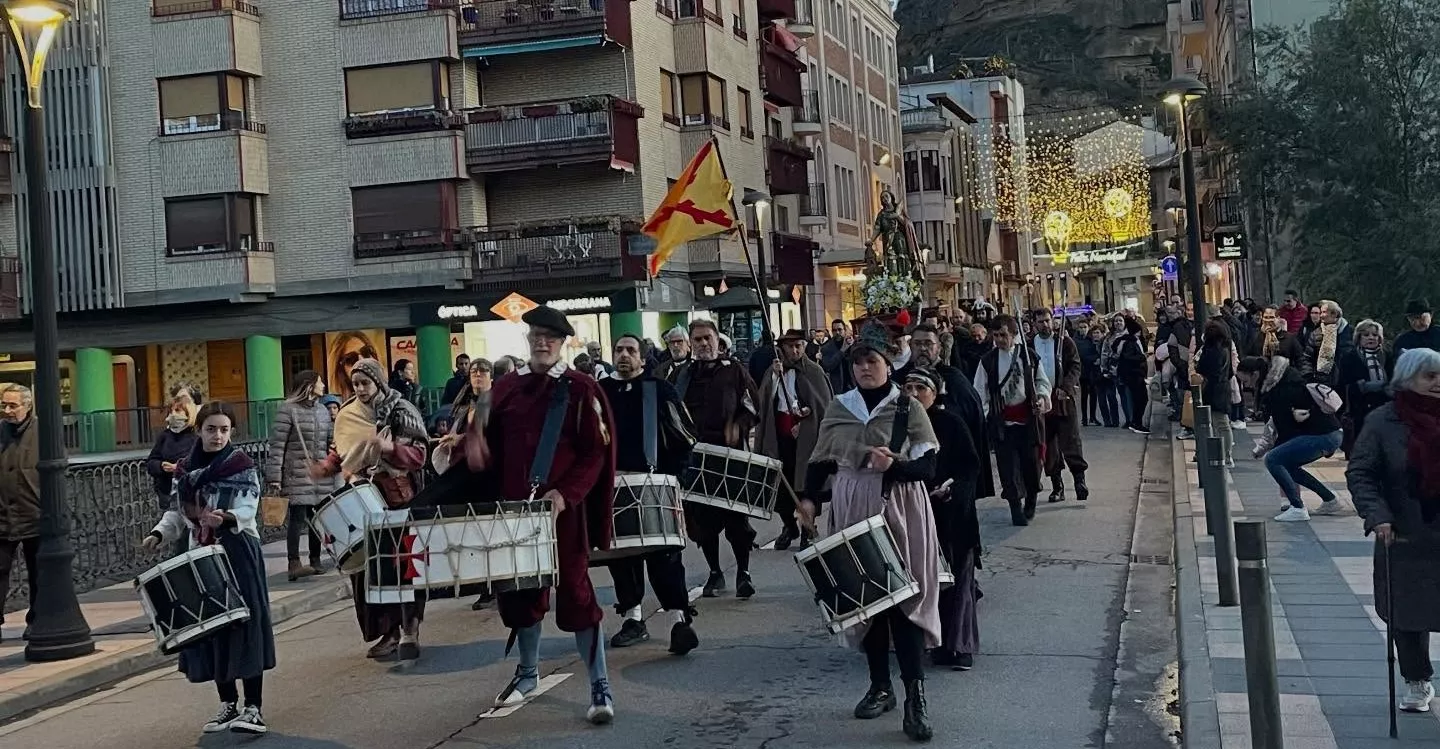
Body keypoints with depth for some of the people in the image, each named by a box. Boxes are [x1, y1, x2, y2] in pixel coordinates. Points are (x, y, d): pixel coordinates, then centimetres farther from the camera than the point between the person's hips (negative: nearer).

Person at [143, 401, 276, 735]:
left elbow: (247, 510, -17)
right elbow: (177, 512, 16)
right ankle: (228, 704, 20)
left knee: (244, 626, -7)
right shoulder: (185, 469, 10)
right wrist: (160, 533, -2)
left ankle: (253, 707, -2)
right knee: (210, 628, 7)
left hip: (238, 556, -5)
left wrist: (226, 518, -37)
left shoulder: (242, 466, -5)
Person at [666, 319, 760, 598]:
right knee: (700, 517, 5)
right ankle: (715, 572, 17)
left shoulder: (734, 371, 6)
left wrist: (738, 426, -8)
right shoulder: (679, 374, 12)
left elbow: (753, 407, 8)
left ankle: (743, 572, 7)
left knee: (736, 515, -3)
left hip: (730, 451, -2)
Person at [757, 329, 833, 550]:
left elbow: (824, 405, -1)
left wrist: (804, 420, -9)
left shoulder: (814, 371, 1)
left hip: (805, 435, -3)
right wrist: (775, 375, -11)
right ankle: (789, 527, 23)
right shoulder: (773, 371, 10)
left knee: (805, 482, 0)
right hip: (779, 436, 3)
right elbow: (764, 401, -2)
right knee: (781, 484, 4)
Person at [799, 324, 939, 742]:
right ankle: (880, 686, 23)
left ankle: (915, 699, -6)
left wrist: (893, 466, -24)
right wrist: (810, 498, -3)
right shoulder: (838, 408, 5)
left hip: (899, 512, -3)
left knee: (905, 598, -7)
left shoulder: (908, 408, -5)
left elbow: (928, 467, -8)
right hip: (853, 511, 4)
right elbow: (822, 460, 11)